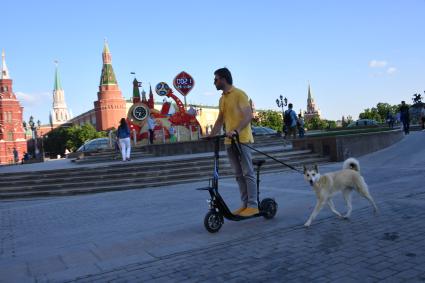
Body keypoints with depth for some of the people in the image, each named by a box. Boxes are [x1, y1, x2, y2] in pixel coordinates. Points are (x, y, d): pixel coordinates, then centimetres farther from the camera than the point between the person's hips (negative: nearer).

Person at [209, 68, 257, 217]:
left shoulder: (239, 94, -7)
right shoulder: (222, 99, 16)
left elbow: (248, 116, -17)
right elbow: (220, 120, 21)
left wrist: (236, 131, -28)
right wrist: (211, 135, 12)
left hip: (242, 140, -8)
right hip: (229, 141, 8)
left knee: (248, 173, -4)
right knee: (238, 174, 11)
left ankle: (253, 205, 2)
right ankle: (245, 204, 18)